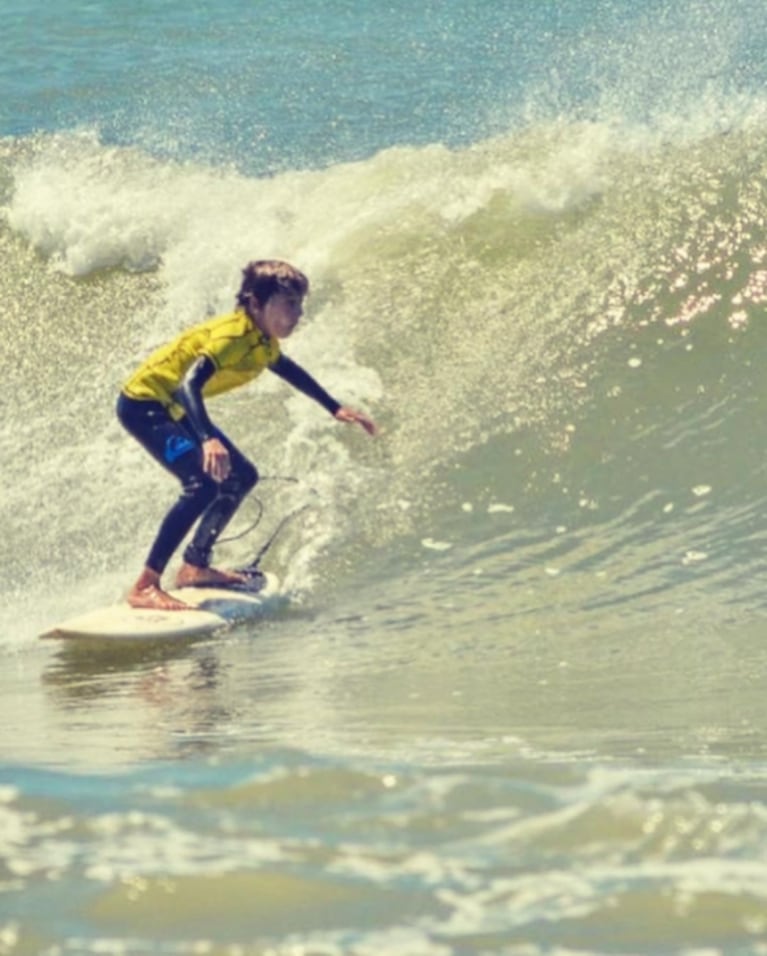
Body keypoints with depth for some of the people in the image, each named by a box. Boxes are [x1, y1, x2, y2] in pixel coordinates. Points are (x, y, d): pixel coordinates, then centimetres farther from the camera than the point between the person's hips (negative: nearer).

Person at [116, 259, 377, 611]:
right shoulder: (232, 335, -28)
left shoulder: (264, 341, 1)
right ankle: (144, 587, -27)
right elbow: (190, 384, -42)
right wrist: (208, 440, -56)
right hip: (143, 404, -10)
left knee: (242, 477, 16)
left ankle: (195, 565, 26)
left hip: (173, 408, 10)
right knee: (205, 481, -26)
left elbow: (286, 369, 26)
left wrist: (335, 408, 31)